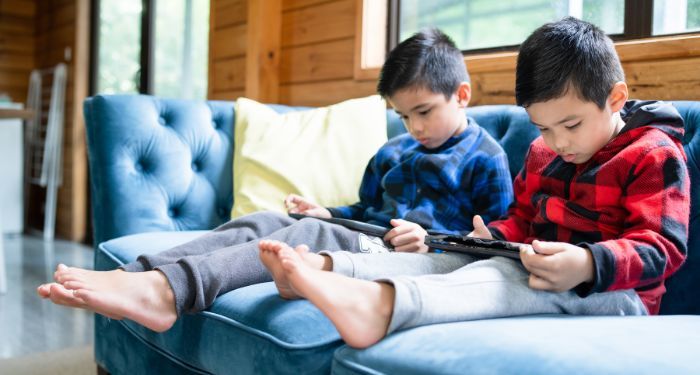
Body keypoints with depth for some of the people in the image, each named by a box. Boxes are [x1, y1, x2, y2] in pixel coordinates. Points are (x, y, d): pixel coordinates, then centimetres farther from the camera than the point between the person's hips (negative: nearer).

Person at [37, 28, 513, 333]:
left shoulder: (486, 160, 3)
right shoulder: (392, 153, 25)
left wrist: (429, 241, -17)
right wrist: (326, 212, 13)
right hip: (366, 237, 7)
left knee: (309, 235, -33)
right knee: (263, 222, -16)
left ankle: (169, 289, -51)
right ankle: (134, 277, -30)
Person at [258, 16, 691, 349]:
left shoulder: (656, 155, -7)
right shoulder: (541, 152, 14)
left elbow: (663, 247, -17)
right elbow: (521, 218, 22)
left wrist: (589, 264, -36)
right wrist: (494, 237, -3)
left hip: (615, 291, -7)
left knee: (512, 275, -36)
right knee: (453, 257, -13)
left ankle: (379, 305, -60)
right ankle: (323, 267, -31)